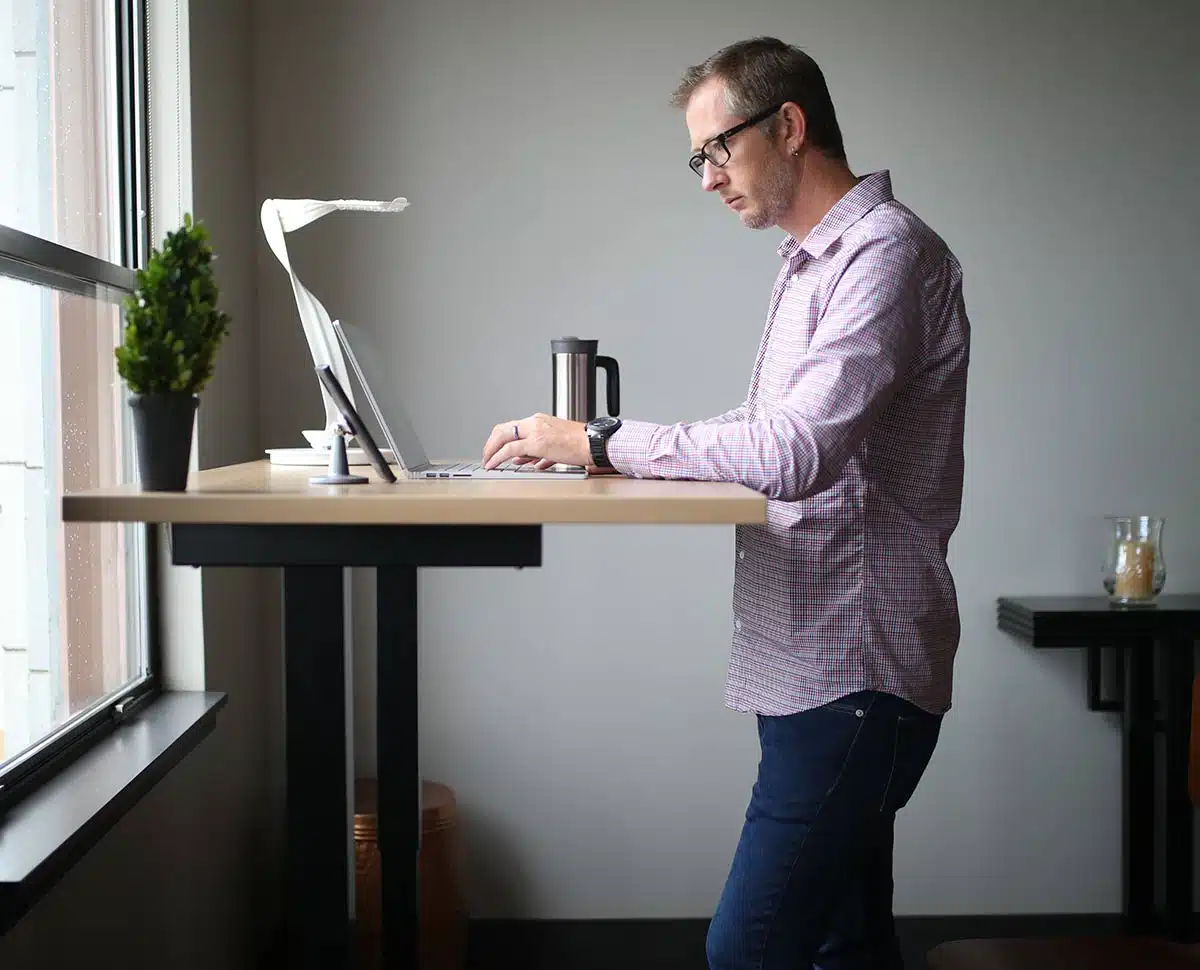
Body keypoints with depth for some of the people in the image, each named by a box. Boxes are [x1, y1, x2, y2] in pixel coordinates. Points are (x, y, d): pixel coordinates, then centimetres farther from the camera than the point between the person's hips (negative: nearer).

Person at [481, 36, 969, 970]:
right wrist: (608, 452, 5)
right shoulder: (813, 261, 19)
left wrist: (602, 440, -18)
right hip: (814, 663, 10)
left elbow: (797, 451, -25)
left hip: (854, 672, -10)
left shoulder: (888, 253, -13)